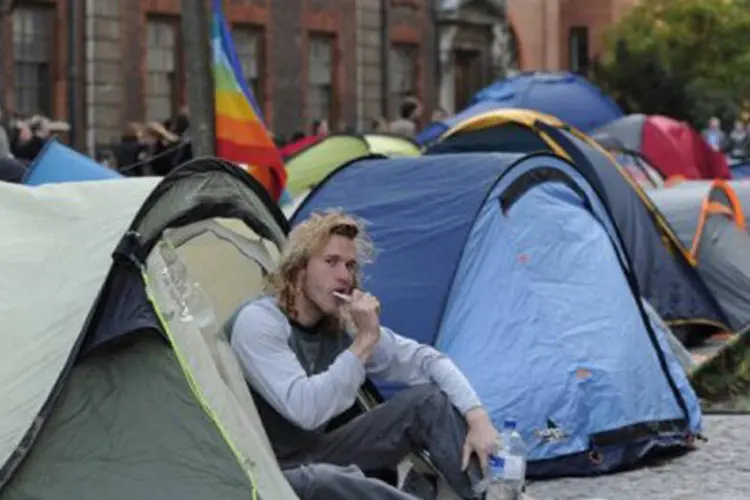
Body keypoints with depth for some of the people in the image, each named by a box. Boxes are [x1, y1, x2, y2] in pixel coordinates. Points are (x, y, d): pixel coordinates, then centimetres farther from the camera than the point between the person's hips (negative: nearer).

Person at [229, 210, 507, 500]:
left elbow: (426, 360, 3)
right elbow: (305, 411, -32)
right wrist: (364, 341, -28)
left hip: (320, 454, 8)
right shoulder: (257, 323, -21)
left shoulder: (343, 324, 1)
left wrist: (477, 417, -12)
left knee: (429, 402, -5)